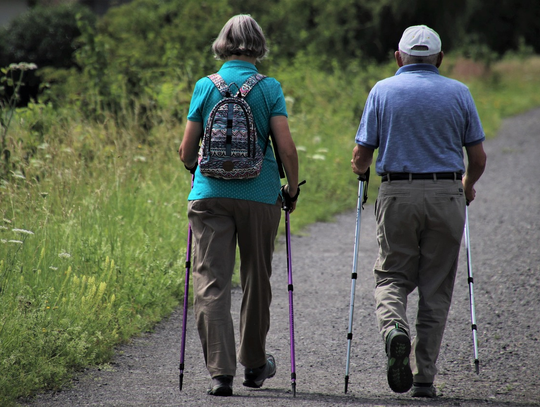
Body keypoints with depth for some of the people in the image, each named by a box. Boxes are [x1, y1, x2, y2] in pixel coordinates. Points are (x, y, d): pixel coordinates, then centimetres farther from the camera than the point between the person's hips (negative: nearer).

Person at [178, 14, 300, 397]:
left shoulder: (205, 87, 2)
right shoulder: (269, 89, -1)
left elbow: (187, 151, 4)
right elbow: (287, 148, -8)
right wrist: (293, 188, 8)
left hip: (210, 194, 0)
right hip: (260, 194, 0)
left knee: (211, 283, -2)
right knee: (256, 279, 16)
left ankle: (220, 370, -15)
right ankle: (254, 364, 30)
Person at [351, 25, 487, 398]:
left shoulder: (383, 91, 3)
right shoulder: (458, 93, 5)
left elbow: (361, 156, 1)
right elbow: (478, 158, 6)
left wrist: (361, 170, 24)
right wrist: (468, 186, 26)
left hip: (398, 195, -1)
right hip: (446, 195, 1)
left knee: (392, 276, 11)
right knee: (436, 290, 8)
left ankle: (394, 329, -21)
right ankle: (423, 377, 6)